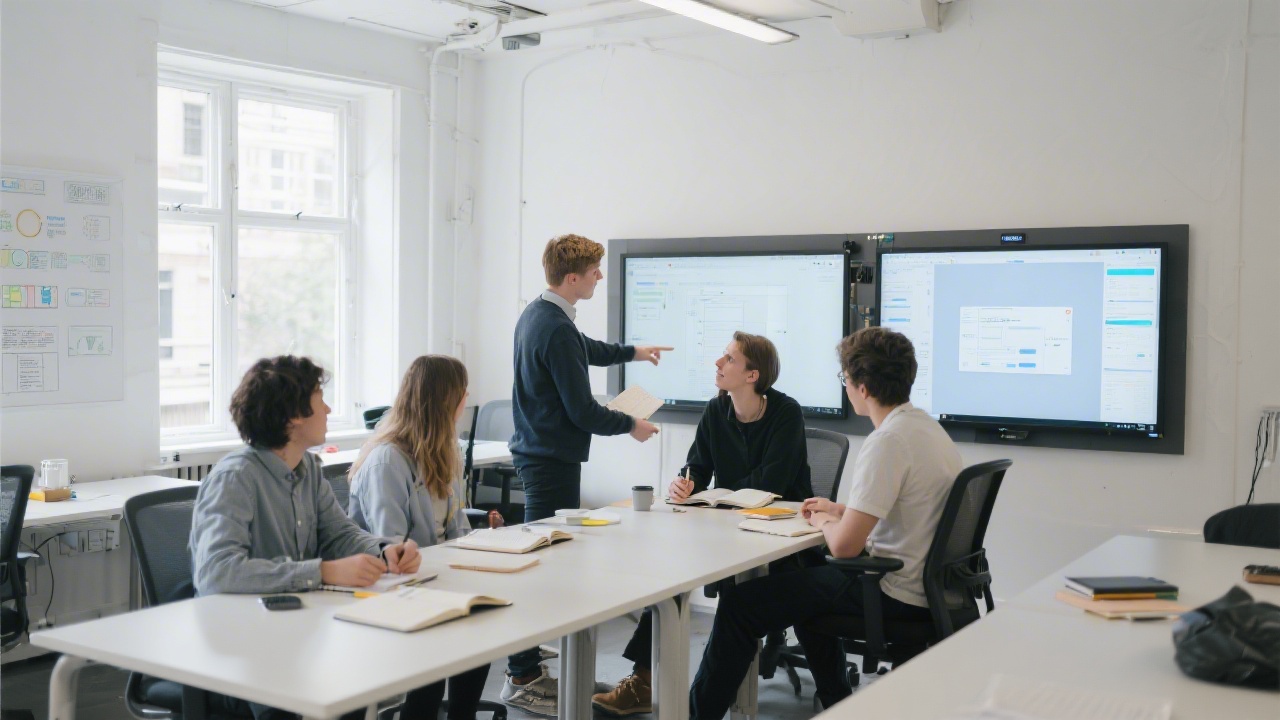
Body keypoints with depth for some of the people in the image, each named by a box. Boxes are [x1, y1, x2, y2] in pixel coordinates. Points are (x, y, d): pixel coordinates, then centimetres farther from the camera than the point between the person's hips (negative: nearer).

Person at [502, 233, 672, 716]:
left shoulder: (536, 315, 12)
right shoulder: (557, 330, -20)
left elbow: (584, 349, 32)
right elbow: (582, 411, -17)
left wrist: (631, 352, 44)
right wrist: (631, 426, -1)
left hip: (535, 453, 10)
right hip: (553, 459, -10)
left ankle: (528, 666, 22)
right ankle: (523, 678, 0)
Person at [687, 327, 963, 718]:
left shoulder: (887, 442, -24)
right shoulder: (926, 425, 6)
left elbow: (844, 545, -26)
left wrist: (825, 523, -4)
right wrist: (840, 511, 17)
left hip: (899, 596, -10)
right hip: (926, 581, 10)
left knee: (739, 604, -2)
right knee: (805, 576, 32)